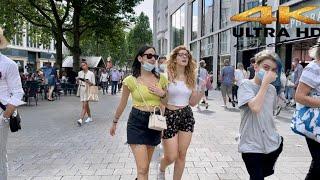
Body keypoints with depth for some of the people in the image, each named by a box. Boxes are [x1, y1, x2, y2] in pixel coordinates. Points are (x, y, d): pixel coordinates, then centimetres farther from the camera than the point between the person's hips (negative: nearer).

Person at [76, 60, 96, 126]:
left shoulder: (91, 73, -4)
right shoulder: (80, 73, 8)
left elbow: (94, 83, -2)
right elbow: (78, 83, 15)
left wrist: (89, 82, -22)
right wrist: (77, 80, -7)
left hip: (88, 90, -5)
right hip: (81, 90, 5)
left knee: (84, 106, -12)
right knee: (86, 105, 14)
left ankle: (81, 119, -18)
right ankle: (90, 117, 29)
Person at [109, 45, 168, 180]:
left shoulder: (161, 79, 1)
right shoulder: (131, 80, -8)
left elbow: (166, 103, 12)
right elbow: (123, 104, 6)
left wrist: (162, 94, -9)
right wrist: (115, 122, 14)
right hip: (137, 123, -4)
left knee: (145, 165, 19)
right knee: (143, 168, -7)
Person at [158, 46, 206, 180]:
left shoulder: (190, 78, 5)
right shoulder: (167, 76, -9)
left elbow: (193, 102, 8)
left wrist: (202, 89, -4)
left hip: (187, 116, 5)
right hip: (170, 116, -4)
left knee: (182, 155, 9)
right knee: (171, 157, 1)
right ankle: (161, 169, 37)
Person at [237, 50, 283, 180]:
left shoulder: (272, 89, 6)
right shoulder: (246, 85, -12)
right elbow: (255, 108, -28)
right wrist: (265, 83, -22)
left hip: (272, 144, 6)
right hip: (252, 145, -6)